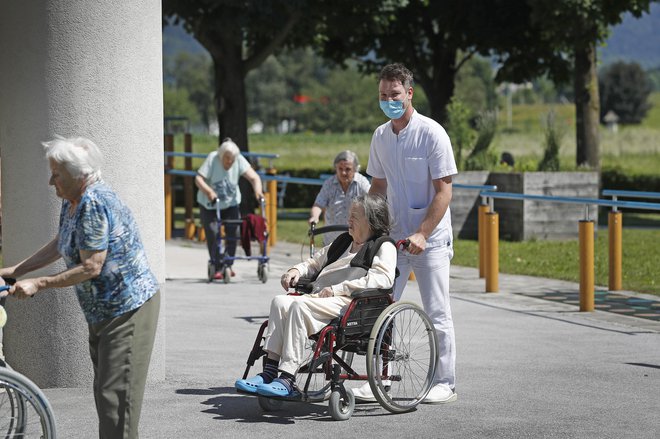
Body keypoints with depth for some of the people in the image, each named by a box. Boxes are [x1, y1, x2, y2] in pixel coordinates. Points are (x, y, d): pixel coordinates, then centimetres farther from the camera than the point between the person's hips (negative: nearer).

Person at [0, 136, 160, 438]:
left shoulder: (95, 204, -23)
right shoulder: (71, 203, 7)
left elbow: (91, 267, -26)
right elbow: (59, 246, 22)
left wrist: (38, 284, -21)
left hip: (130, 308, -10)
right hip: (102, 311, 10)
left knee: (116, 393, -11)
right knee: (104, 391, 14)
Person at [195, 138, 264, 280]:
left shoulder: (239, 160, -15)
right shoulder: (212, 159, -21)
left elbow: (254, 177, -21)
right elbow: (198, 179, -25)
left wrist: (258, 190, -41)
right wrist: (209, 191, -42)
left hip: (230, 204, 2)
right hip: (209, 205, -2)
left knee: (233, 232, -7)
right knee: (213, 234, -9)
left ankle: (228, 264, 9)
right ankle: (218, 268, 0)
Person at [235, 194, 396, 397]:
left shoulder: (384, 247, 5)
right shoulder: (343, 241, 32)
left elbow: (383, 278, -13)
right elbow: (315, 262, 40)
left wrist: (337, 289, -17)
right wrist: (297, 270, 15)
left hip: (349, 303, -8)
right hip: (319, 296, 8)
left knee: (300, 305, -31)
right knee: (280, 302, -20)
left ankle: (287, 380, -35)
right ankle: (269, 371, -29)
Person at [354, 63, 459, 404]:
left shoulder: (431, 133, -11)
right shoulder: (380, 136, 8)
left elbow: (443, 190, -13)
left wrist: (422, 234, -21)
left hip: (430, 239, -6)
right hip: (392, 236, 6)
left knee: (437, 313, 0)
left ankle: (446, 382, 9)